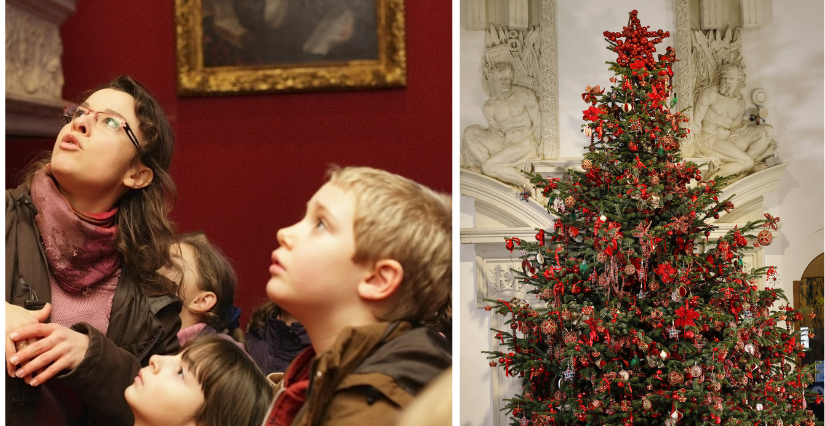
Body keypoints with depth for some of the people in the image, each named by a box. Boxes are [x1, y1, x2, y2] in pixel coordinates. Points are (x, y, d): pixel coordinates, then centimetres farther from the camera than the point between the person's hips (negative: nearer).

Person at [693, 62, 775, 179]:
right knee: (747, 162, -25)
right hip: (712, 137, -7)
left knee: (768, 130, -10)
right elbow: (696, 121, -9)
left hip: (731, 137, 7)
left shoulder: (740, 101, 7)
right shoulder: (710, 93, -10)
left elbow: (736, 125, 13)